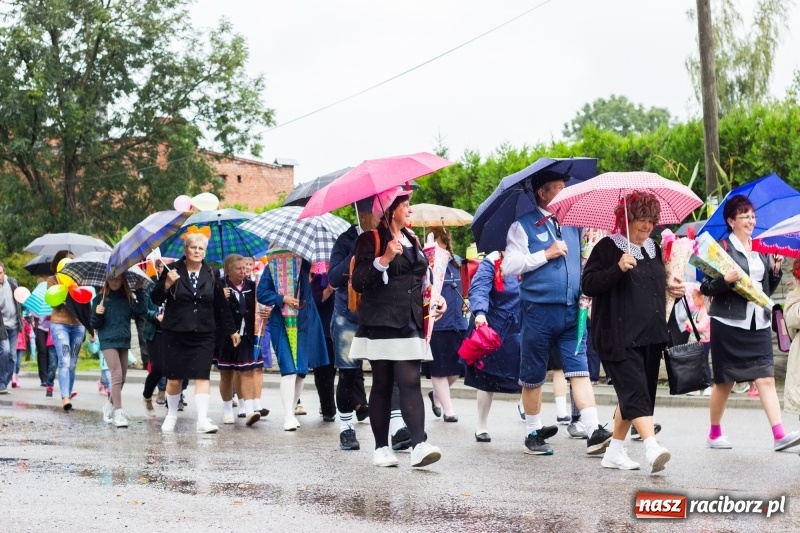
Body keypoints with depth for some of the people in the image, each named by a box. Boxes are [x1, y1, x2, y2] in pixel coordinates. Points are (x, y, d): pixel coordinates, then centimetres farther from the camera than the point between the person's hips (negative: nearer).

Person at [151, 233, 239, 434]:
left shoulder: (211, 275, 5)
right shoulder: (173, 270, -1)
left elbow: (221, 305, 11)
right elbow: (155, 299, -2)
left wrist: (231, 330, 12)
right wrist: (167, 284, -20)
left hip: (203, 334, 1)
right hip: (175, 334, -1)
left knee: (202, 375, -9)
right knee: (174, 378, 7)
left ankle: (202, 420, -12)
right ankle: (172, 416, 26)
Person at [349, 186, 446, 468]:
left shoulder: (412, 240, 18)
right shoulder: (370, 240, -3)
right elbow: (359, 282, -11)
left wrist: (434, 299, 11)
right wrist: (384, 259, -22)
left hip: (409, 325, 5)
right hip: (380, 325, -5)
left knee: (410, 382, -8)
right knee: (382, 386, 0)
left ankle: (419, 445, -18)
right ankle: (381, 448, 8)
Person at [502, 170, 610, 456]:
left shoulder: (571, 222, 14)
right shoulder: (523, 224, -2)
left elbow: (582, 259, 28)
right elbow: (510, 264, -11)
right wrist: (547, 253, -13)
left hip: (572, 311, 4)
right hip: (539, 311, -4)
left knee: (579, 370, -6)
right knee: (533, 376, 7)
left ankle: (594, 431, -13)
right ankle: (533, 433, 19)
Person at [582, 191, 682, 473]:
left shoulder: (654, 249, 17)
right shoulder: (608, 247, -5)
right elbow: (588, 285, -13)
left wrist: (671, 288, 8)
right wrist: (618, 268, -24)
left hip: (651, 336, 8)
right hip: (619, 338, -8)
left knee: (633, 395, 11)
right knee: (635, 390, -18)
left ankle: (614, 452, 20)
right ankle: (652, 447, -30)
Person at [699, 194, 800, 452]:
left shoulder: (760, 250, 14)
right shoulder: (722, 247, -5)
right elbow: (706, 287, -8)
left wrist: (775, 271, 3)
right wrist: (725, 280, -26)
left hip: (758, 324, 5)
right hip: (729, 322, -5)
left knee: (766, 378, -6)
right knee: (725, 381, 5)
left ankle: (779, 435, -13)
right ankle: (714, 434, 20)